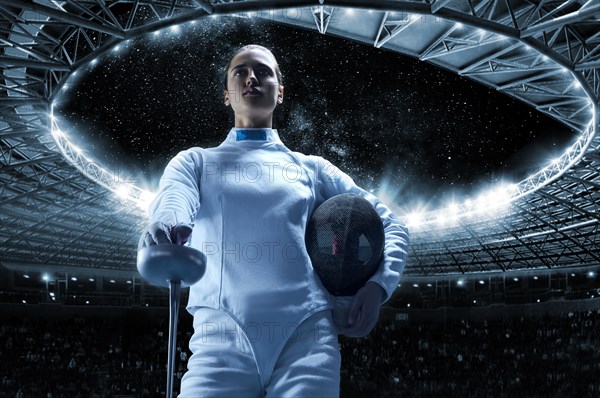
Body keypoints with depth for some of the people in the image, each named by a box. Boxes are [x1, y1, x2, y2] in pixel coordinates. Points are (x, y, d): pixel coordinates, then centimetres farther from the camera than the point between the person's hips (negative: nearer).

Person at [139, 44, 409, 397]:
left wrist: (378, 284, 1)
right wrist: (166, 229, -31)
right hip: (222, 335, -1)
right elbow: (172, 201, -5)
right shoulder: (195, 162, 18)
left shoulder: (313, 168, 19)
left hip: (308, 335, 1)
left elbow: (391, 225, 21)